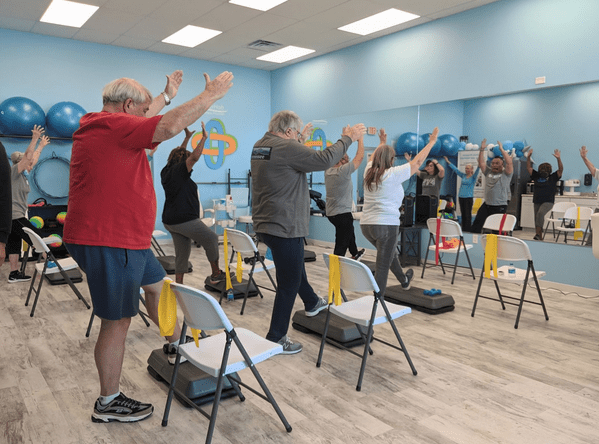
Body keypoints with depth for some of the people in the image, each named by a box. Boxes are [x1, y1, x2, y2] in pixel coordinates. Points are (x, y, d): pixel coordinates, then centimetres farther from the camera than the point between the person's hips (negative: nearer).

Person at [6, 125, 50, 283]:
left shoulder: (23, 174, 14)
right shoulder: (14, 171, -8)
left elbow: (33, 159, 26)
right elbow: (27, 156, -20)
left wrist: (41, 145, 34)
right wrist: (34, 139, -21)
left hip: (15, 216, 10)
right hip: (15, 216, -10)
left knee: (14, 243, 10)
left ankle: (14, 274, 14)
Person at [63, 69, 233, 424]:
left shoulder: (99, 125, 14)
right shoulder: (112, 126, -19)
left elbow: (142, 118, 32)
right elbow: (169, 127, -29)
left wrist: (167, 95, 38)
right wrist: (211, 94, -19)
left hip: (127, 239, 11)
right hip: (108, 243, -11)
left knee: (156, 284, 25)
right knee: (118, 322, 0)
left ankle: (177, 342, 45)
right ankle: (108, 403, 17)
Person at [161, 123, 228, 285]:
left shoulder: (166, 171, 12)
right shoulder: (179, 171, -12)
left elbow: (179, 154, 26)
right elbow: (194, 156, -25)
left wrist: (187, 137, 30)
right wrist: (204, 138, -17)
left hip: (170, 221, 9)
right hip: (185, 219, -9)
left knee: (181, 253, 14)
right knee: (212, 239, 8)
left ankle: (178, 284, 15)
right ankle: (216, 274, 16)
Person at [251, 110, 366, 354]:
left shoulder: (259, 146, 8)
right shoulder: (286, 148, -20)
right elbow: (325, 159, -20)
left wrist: (300, 140, 30)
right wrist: (348, 138, -7)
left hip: (264, 225, 10)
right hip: (284, 227, -10)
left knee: (294, 266, 30)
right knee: (289, 283, 3)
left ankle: (312, 303, 51)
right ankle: (276, 339, 14)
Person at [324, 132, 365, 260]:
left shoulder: (328, 171, -1)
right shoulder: (343, 171, -21)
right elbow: (359, 158, -14)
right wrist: (360, 140, -2)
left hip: (331, 213, 10)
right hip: (342, 214, -10)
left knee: (349, 231, 33)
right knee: (341, 246, -5)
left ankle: (355, 254, 53)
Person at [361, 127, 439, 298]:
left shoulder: (369, 172, 6)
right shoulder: (392, 174, -11)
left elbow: (374, 157, 28)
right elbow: (417, 162, -3)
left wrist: (382, 143, 44)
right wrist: (432, 142, 8)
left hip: (366, 224, 8)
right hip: (386, 225, -8)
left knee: (390, 253, 29)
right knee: (382, 266, -2)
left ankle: (404, 281, 52)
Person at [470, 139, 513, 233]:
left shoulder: (505, 174, 0)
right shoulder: (488, 172, 14)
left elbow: (509, 163, -15)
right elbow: (481, 163, 10)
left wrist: (501, 149, -13)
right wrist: (482, 149, 0)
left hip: (500, 207, -5)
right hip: (486, 205, 5)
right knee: (476, 226, -1)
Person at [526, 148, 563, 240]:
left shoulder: (553, 177, 2)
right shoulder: (536, 176, 9)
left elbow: (561, 170, -10)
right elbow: (528, 167, 9)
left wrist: (558, 158, -22)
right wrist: (528, 157, -2)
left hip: (548, 202, -4)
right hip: (537, 201, 5)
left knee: (540, 213, -28)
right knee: (537, 218, 5)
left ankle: (537, 234, -29)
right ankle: (540, 237, 16)